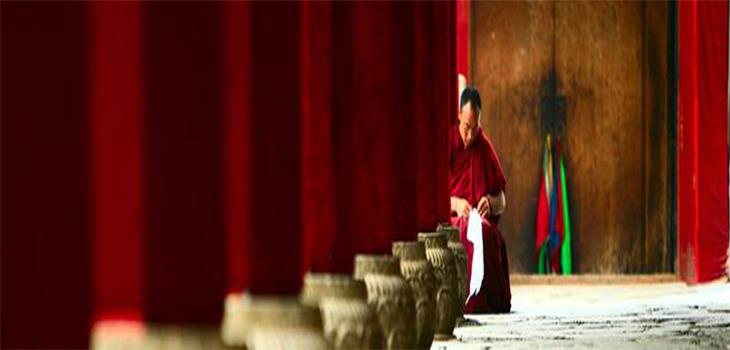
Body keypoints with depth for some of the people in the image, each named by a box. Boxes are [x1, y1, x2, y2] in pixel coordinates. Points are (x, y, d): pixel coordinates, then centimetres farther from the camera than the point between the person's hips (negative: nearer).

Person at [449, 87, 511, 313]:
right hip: (451, 219, -2)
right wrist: (455, 203, -15)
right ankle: (462, 300, -39)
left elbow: (502, 203, 14)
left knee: (484, 231, -34)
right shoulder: (447, 143, 5)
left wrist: (491, 203, -9)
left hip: (481, 220, 2)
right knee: (465, 231, -36)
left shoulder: (486, 149, 10)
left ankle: (483, 300, -32)